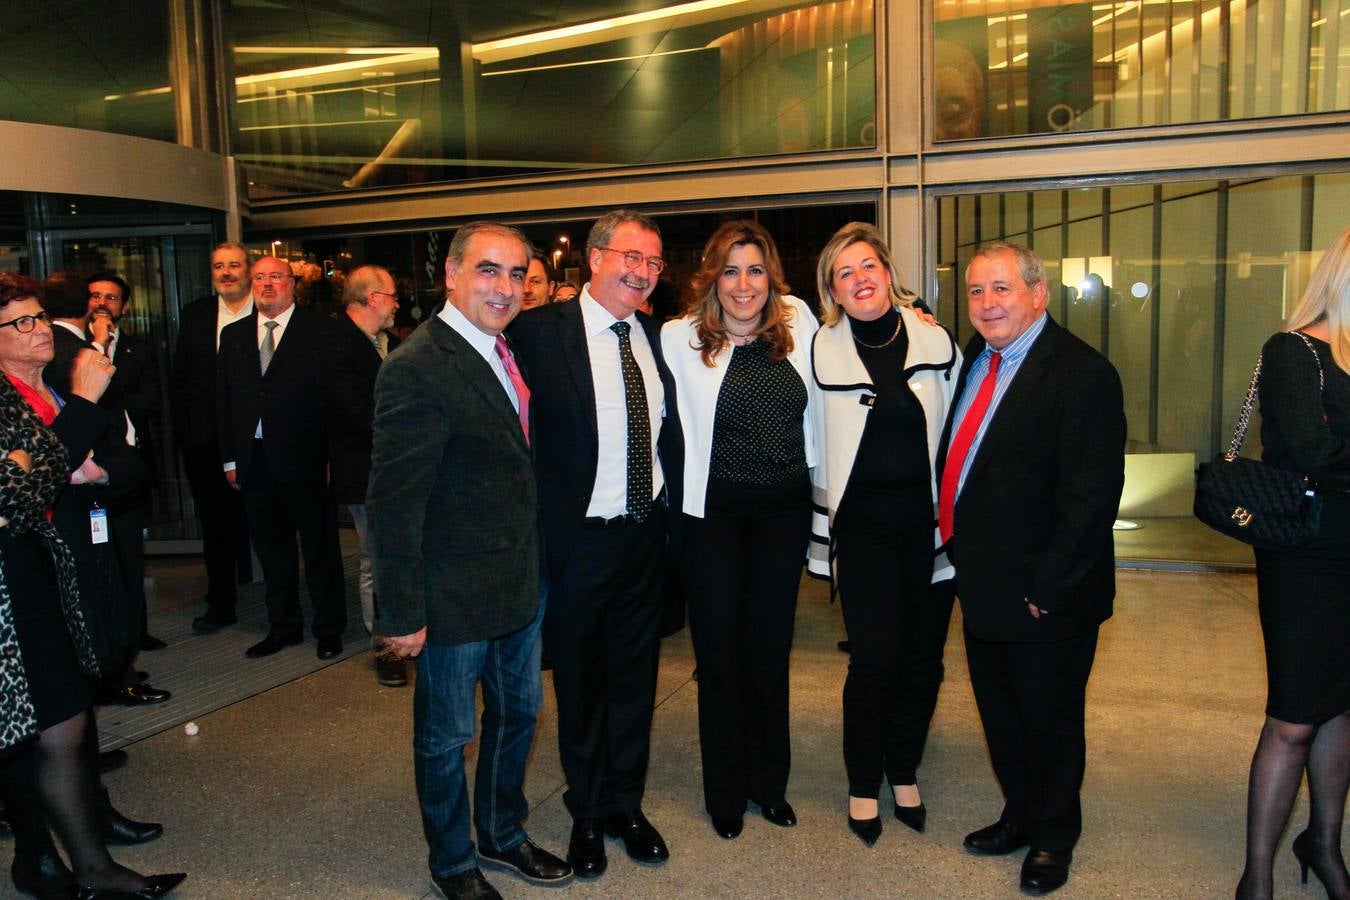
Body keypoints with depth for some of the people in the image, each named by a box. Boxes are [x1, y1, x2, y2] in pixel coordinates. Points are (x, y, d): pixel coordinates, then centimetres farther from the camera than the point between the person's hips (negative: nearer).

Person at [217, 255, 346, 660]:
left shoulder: (321, 330, -4)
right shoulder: (233, 335, 12)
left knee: (320, 547, 6)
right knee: (271, 547, 15)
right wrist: (230, 458, 8)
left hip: (306, 456, -5)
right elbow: (224, 398, 13)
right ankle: (283, 626, 29)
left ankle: (328, 628, 21)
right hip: (255, 459, 5)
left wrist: (335, 454, -11)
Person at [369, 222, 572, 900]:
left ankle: (502, 835, 46)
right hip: (455, 598, -8)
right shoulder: (417, 368, -21)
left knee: (518, 715, 23)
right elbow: (392, 502, -21)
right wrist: (402, 613, -18)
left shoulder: (508, 349, 4)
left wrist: (538, 563, 7)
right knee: (447, 737, 14)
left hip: (523, 583, 8)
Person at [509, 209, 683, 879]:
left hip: (645, 536, 5)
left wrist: (673, 512, 5)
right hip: (578, 540, -4)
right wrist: (539, 527, -15)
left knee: (634, 678, 18)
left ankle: (625, 804, 39)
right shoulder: (540, 332, -12)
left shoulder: (655, 337, 5)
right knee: (580, 684, 14)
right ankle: (587, 814, 36)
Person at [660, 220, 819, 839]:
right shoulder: (680, 338, -7)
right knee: (720, 653, 9)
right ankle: (726, 792, 29)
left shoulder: (797, 325, 1)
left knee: (771, 648, 14)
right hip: (713, 511, -2)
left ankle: (769, 782, 34)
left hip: (785, 509, 2)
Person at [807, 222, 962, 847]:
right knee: (876, 656, -3)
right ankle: (863, 784, 19)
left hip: (928, 517, 2)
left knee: (924, 654, 9)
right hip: (862, 522, -2)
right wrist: (821, 524, 6)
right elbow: (811, 444, 4)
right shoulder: (821, 350, -4)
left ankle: (904, 772, 32)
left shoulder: (935, 340, 1)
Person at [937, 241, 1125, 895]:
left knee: (1050, 718, 12)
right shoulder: (974, 359, 6)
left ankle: (1054, 837, 35)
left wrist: (1050, 587, -21)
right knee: (999, 712, 21)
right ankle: (1019, 816, 43)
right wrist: (957, 546, 8)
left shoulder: (1082, 374, -18)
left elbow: (1091, 495, -21)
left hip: (1043, 595, -7)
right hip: (982, 584, 7)